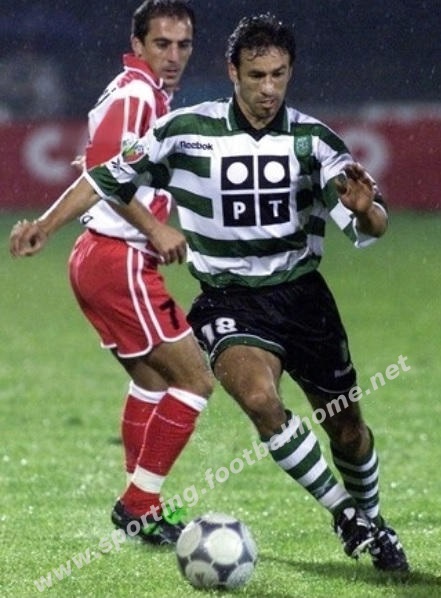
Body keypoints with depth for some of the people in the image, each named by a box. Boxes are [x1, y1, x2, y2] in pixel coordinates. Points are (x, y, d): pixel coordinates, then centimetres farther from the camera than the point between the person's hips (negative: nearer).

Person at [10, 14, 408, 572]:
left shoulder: (313, 139, -7)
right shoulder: (186, 131, -9)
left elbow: (372, 228, -11)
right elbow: (112, 177, 4)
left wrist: (364, 209, -34)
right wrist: (45, 225, 1)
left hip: (301, 292, 2)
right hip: (228, 298, -2)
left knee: (347, 429, 7)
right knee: (260, 398, -30)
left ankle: (372, 521, 39)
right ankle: (346, 516, -12)